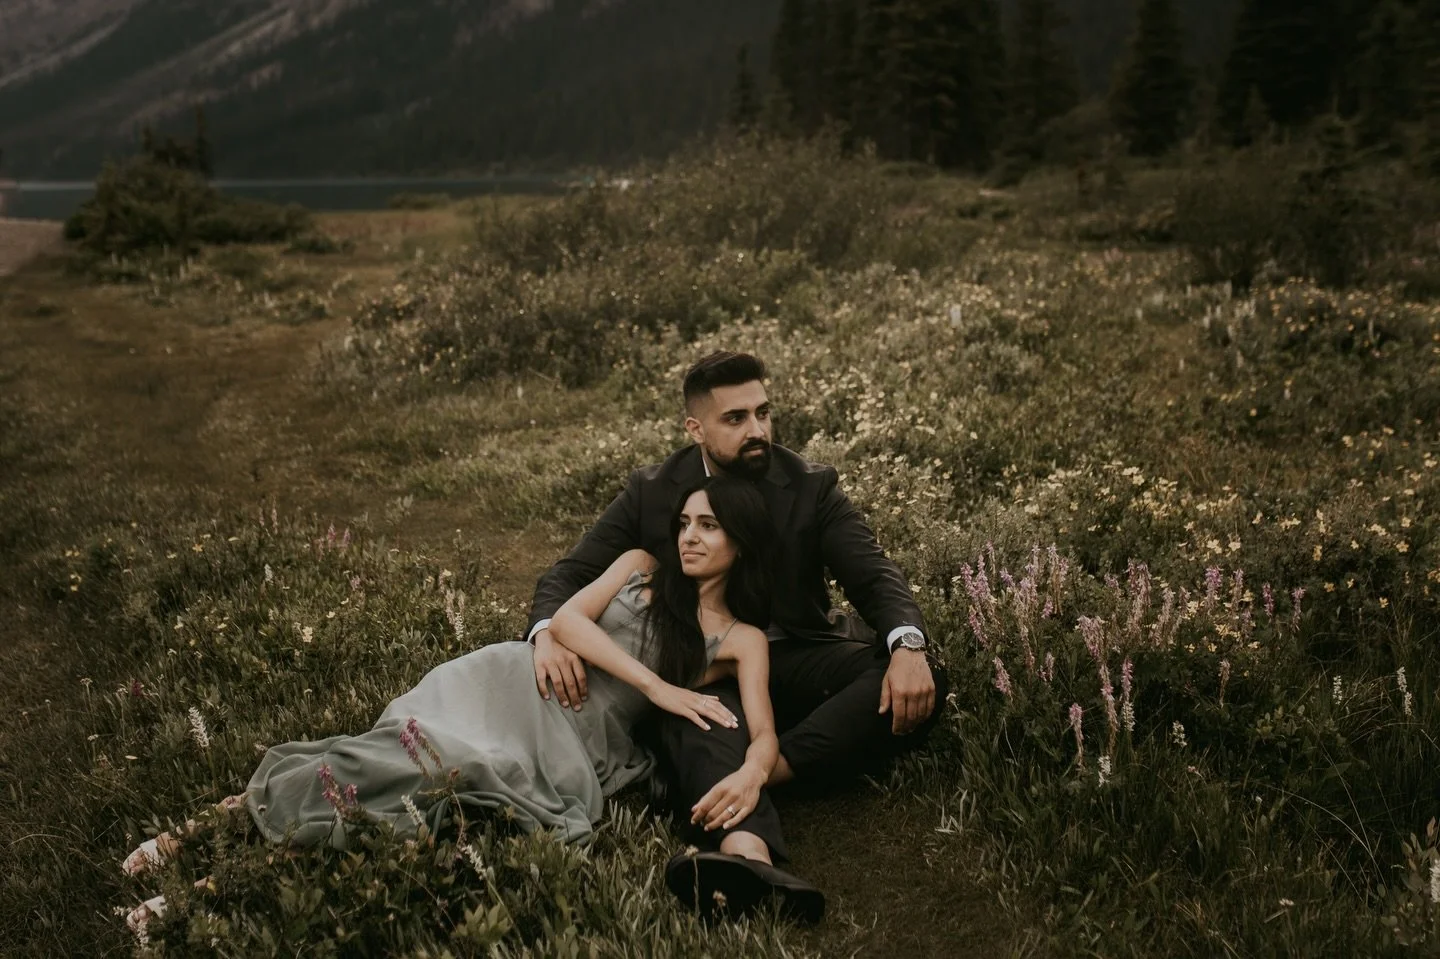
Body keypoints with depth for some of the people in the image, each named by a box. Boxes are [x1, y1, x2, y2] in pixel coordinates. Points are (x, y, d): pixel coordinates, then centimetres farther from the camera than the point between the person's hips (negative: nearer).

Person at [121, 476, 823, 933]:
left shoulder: (742, 639, 9)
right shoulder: (643, 566, 14)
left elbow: (764, 735, -5)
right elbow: (567, 619, 0)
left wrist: (750, 776, -29)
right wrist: (658, 687, -10)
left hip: (582, 743, 0)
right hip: (525, 684, 1)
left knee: (453, 767, -29)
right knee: (419, 752, -24)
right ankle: (215, 825, -26)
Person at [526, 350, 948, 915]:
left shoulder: (813, 488, 2)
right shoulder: (650, 494, 1)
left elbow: (874, 575, -6)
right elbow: (569, 576, -1)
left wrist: (908, 645, -30)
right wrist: (548, 633, -26)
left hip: (797, 661, 2)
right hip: (702, 671, -1)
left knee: (920, 688, -26)